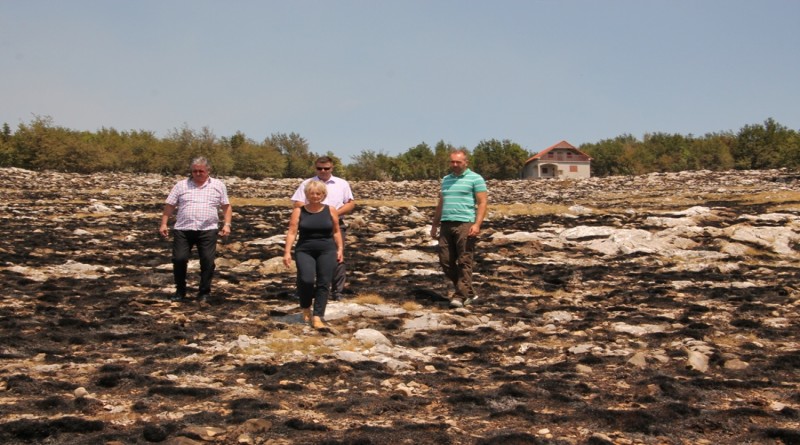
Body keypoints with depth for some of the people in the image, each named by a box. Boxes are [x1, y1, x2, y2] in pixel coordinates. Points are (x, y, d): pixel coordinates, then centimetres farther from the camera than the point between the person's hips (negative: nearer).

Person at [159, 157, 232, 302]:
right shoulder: (181, 185, 8)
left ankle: (204, 292, 12)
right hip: (183, 230, 1)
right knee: (179, 259, -4)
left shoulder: (218, 185, 8)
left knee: (208, 261, -3)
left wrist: (227, 224, -1)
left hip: (207, 230, 0)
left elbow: (226, 206, 10)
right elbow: (169, 206, 8)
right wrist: (164, 224, 1)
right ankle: (180, 291, 13)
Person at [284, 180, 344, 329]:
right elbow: (292, 232, -1)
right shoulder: (299, 211, 3)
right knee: (306, 280, -18)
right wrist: (287, 252, -7)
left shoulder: (330, 210, 6)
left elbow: (336, 231, 11)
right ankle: (306, 309, 11)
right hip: (304, 251, -1)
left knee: (323, 283, -5)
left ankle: (317, 317, 0)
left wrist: (340, 249, 5)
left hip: (327, 251, 1)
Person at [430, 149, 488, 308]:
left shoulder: (475, 179, 1)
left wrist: (477, 224, -17)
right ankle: (468, 292, 15)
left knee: (464, 262, -6)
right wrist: (435, 225, 22)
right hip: (446, 224, 7)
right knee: (445, 261, 4)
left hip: (465, 224, -6)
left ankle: (461, 295, 0)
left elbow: (482, 203, -6)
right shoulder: (446, 180, 20)